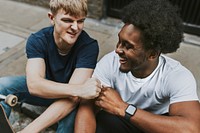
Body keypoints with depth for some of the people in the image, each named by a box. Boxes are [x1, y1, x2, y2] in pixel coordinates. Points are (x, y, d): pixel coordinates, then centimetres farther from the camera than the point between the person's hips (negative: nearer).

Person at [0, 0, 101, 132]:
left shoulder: (89, 46, -29)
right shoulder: (37, 40, -22)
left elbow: (73, 97, -36)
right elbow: (34, 85, -36)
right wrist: (78, 89, -51)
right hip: (45, 90, 2)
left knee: (72, 114, -36)